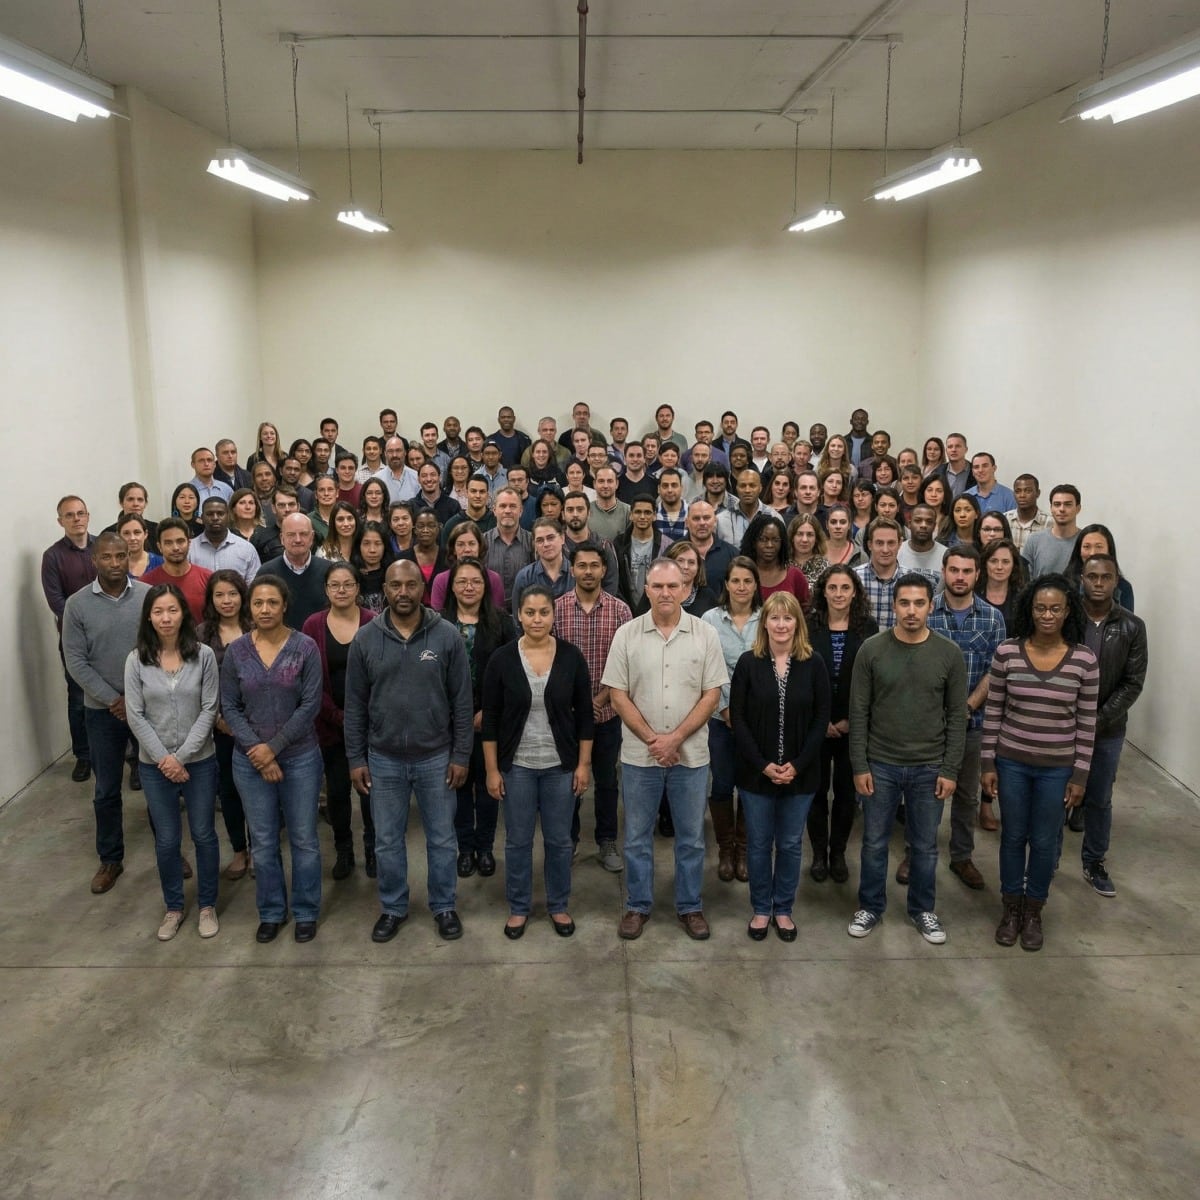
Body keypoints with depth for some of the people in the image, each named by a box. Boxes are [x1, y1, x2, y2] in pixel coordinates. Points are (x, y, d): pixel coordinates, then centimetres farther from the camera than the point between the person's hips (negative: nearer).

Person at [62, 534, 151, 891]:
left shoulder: (149, 596, -7)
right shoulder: (77, 604, -6)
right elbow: (75, 661, -6)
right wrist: (113, 699, -12)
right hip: (103, 710, 0)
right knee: (106, 790, 11)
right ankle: (110, 859, 27)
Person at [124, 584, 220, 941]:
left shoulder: (203, 655, -8)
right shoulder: (136, 660, -5)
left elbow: (209, 709, -8)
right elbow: (135, 716, -5)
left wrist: (182, 756, -13)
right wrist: (163, 758, -12)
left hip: (199, 761, -1)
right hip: (154, 765, 1)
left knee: (203, 835, 10)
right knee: (166, 840, 11)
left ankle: (207, 905, 27)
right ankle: (173, 907, 30)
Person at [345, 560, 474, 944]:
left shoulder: (447, 636, -8)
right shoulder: (365, 639, -4)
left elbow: (462, 702, -4)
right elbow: (355, 705, 1)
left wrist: (461, 755, -5)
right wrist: (356, 758, 0)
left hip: (436, 757, -1)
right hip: (384, 759, 1)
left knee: (442, 839, 12)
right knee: (387, 840, 14)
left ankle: (443, 906, 31)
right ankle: (393, 908, 33)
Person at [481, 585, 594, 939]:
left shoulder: (571, 657, -5)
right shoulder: (502, 659, -7)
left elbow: (584, 715, 1)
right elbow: (490, 719, -3)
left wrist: (584, 764, -2)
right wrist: (492, 770, -4)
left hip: (561, 765, 0)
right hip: (516, 766, 0)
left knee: (559, 840, 11)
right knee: (517, 840, 10)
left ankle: (559, 905, 29)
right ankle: (518, 907, 28)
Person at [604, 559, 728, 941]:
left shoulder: (705, 634, -3)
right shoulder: (627, 635, -3)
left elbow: (712, 694, -4)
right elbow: (618, 695, -4)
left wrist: (676, 738, -13)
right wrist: (652, 739, -12)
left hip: (691, 754, 0)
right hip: (639, 754, 0)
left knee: (691, 837, 11)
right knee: (637, 835, 11)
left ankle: (690, 906, 27)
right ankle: (637, 905, 26)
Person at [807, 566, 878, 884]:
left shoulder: (868, 628, 0)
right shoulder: (808, 626, -3)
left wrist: (850, 721, -8)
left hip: (853, 724, 1)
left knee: (846, 790, 7)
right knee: (817, 789, 4)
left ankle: (838, 853, 22)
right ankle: (819, 854, 18)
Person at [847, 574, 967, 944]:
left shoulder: (949, 654, -5)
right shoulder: (872, 650, -7)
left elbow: (957, 716, 0)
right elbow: (859, 712, -4)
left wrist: (950, 769, -4)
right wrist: (859, 766, -6)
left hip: (929, 768, 1)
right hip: (880, 765, 0)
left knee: (924, 846, 14)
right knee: (874, 842, 12)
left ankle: (922, 910, 32)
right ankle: (871, 907, 30)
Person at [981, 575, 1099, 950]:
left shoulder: (1084, 659, -9)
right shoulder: (1007, 652, -9)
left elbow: (1086, 722, -3)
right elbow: (993, 712, -2)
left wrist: (1080, 776, -3)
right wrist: (988, 764, -2)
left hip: (1057, 768, 0)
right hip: (1011, 762, 0)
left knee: (1044, 842, 13)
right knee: (1012, 837, 14)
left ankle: (1033, 912, 33)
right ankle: (1010, 909, 33)